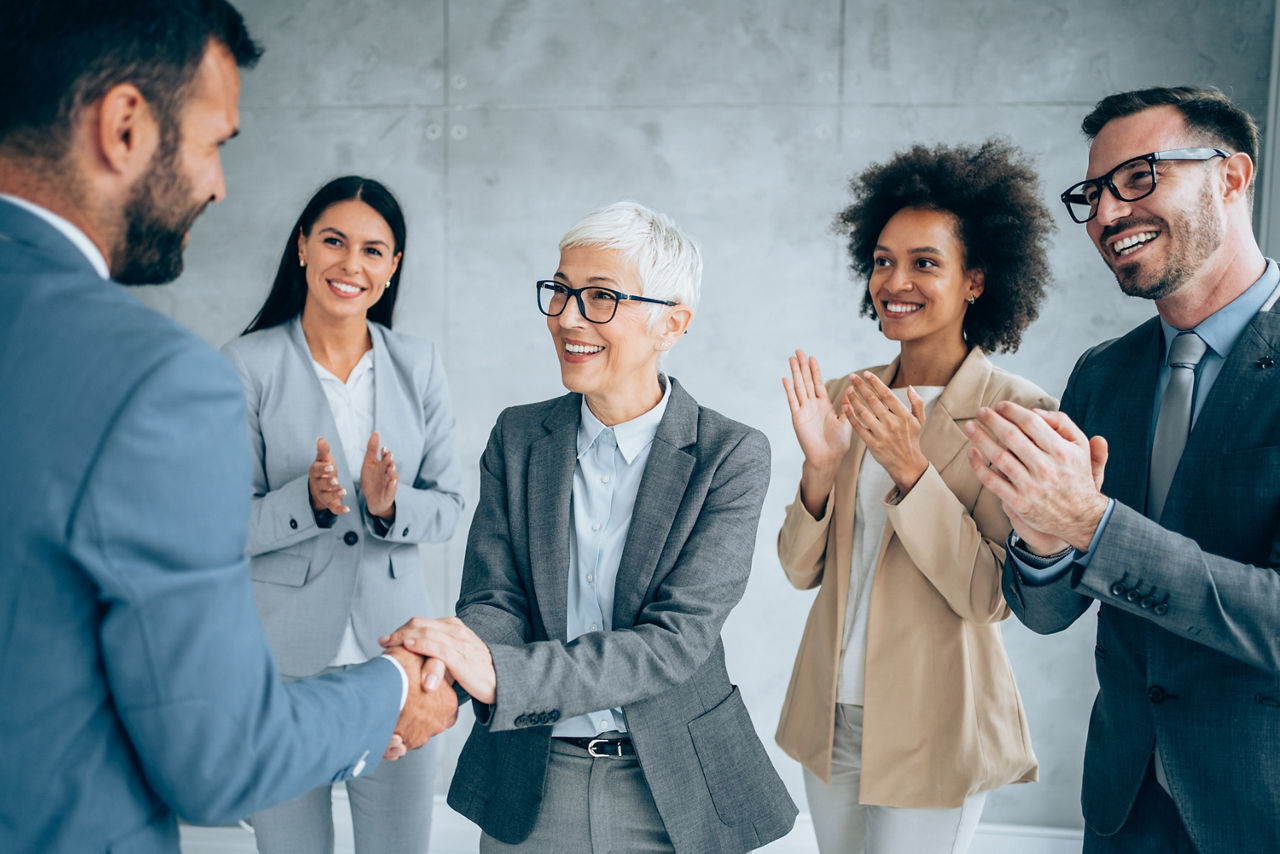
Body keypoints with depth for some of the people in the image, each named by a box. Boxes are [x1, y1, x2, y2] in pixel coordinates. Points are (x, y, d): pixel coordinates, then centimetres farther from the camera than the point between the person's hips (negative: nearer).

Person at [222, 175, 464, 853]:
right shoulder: (249, 365, -7)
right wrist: (308, 499, -25)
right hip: (283, 649, -2)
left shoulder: (418, 366, 3)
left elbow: (448, 507, 3)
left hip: (393, 642, 3)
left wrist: (389, 505, -17)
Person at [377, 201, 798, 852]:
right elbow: (494, 600, -6)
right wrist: (436, 675, -29)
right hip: (528, 787, 3)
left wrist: (500, 675, -33)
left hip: (674, 792, -2)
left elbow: (678, 639, -21)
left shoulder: (731, 456, -13)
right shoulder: (517, 437, -1)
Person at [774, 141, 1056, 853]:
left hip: (932, 726, -4)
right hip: (830, 713, 5)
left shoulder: (1017, 410, -13)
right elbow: (802, 570, -1)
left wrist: (910, 470, -26)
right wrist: (820, 467, -18)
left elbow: (992, 598, -17)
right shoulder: (849, 398, 1)